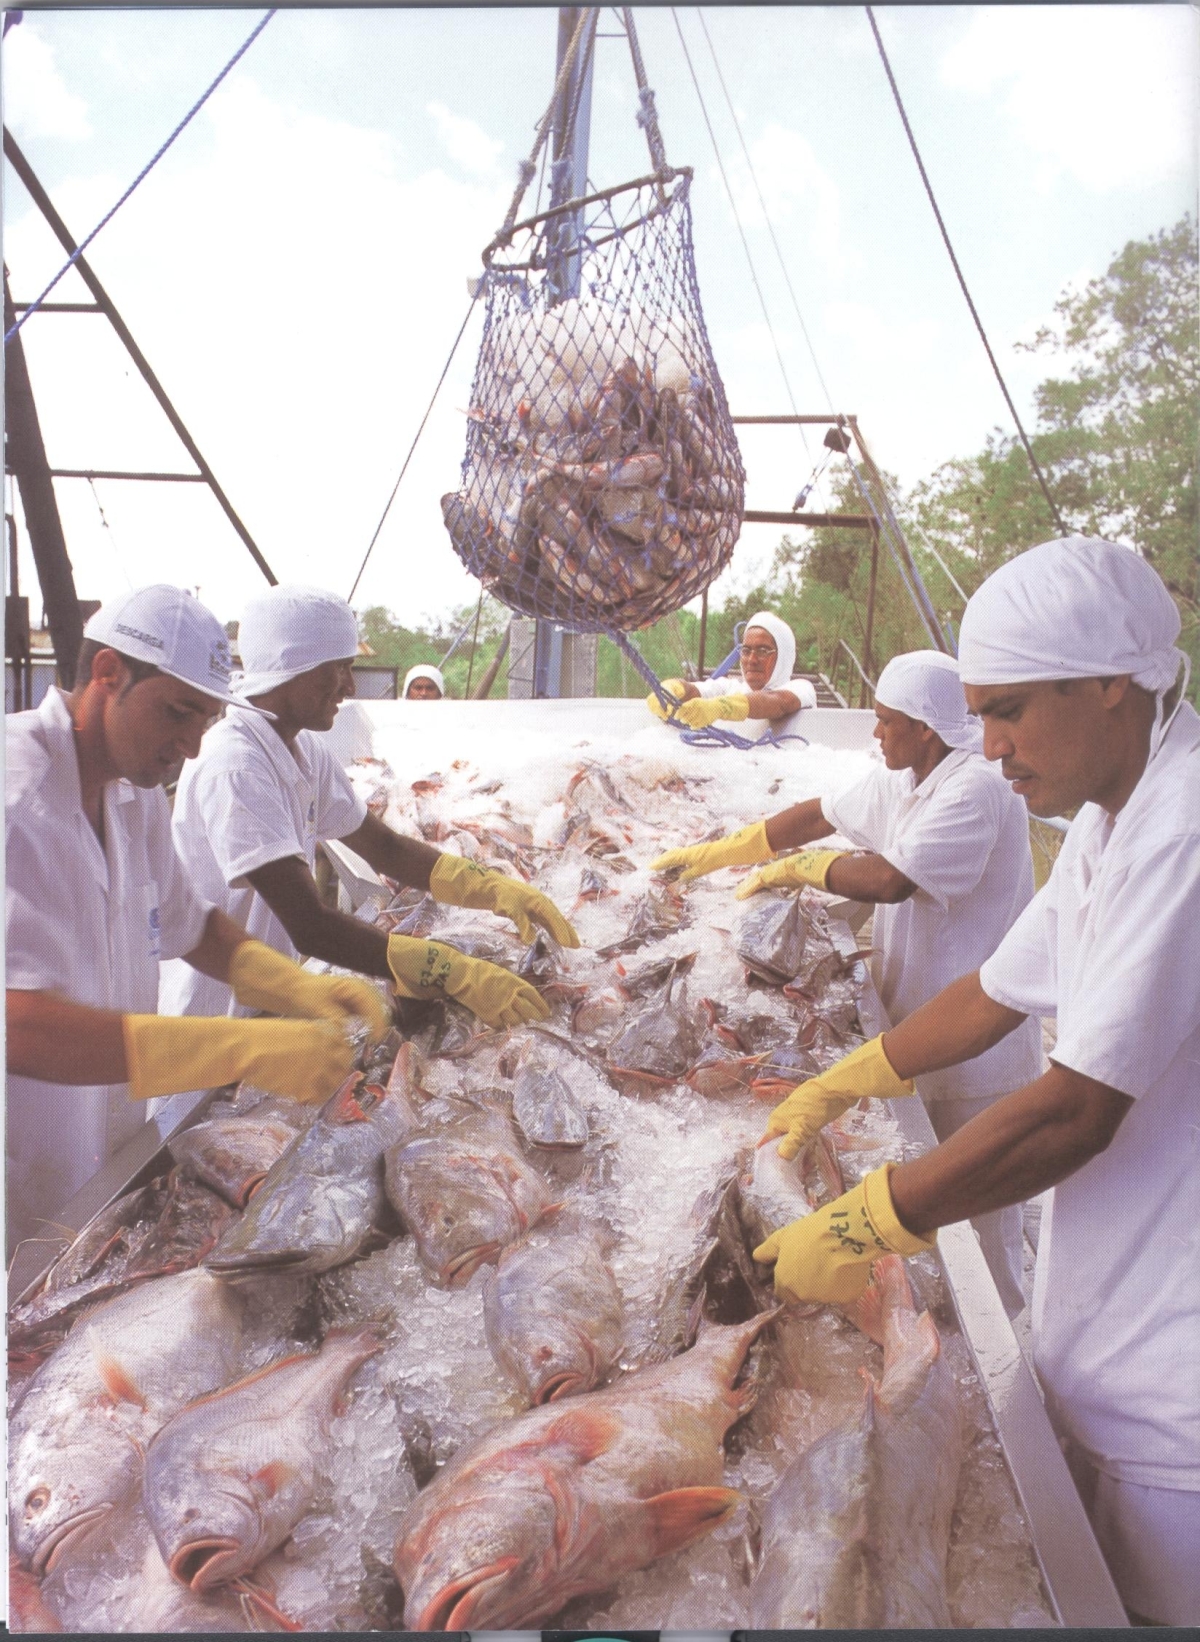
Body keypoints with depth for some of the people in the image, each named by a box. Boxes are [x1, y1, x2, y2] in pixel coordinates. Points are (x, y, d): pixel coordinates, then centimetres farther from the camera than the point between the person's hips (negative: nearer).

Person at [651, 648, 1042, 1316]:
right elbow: (821, 815, 12)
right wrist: (714, 853, 11)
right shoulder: (901, 778, 6)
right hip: (918, 1016, 9)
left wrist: (798, 868, -15)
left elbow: (891, 879, -30)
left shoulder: (977, 788, -23)